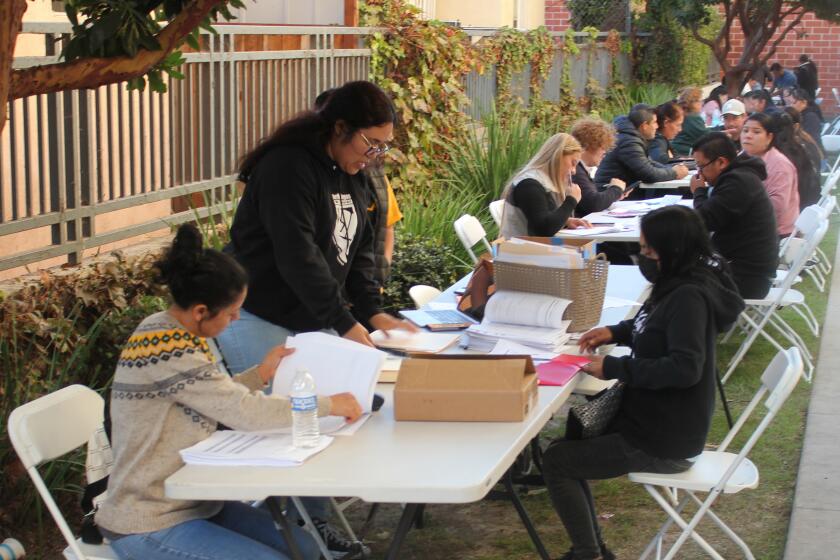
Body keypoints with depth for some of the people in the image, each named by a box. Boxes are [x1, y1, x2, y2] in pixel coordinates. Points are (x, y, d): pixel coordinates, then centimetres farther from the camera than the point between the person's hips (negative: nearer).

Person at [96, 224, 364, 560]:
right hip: (149, 529, -10)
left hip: (189, 503, 10)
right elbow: (244, 413, -27)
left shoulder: (167, 331, 5)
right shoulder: (169, 350, -25)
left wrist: (261, 374, 3)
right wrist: (330, 405, -17)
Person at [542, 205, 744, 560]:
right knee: (570, 445, 19)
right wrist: (616, 333, 5)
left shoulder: (689, 296, -25)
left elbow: (685, 368, -35)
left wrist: (614, 367, -28)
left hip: (664, 443, -10)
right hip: (655, 420, 10)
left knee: (556, 462, -3)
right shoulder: (679, 285, 4)